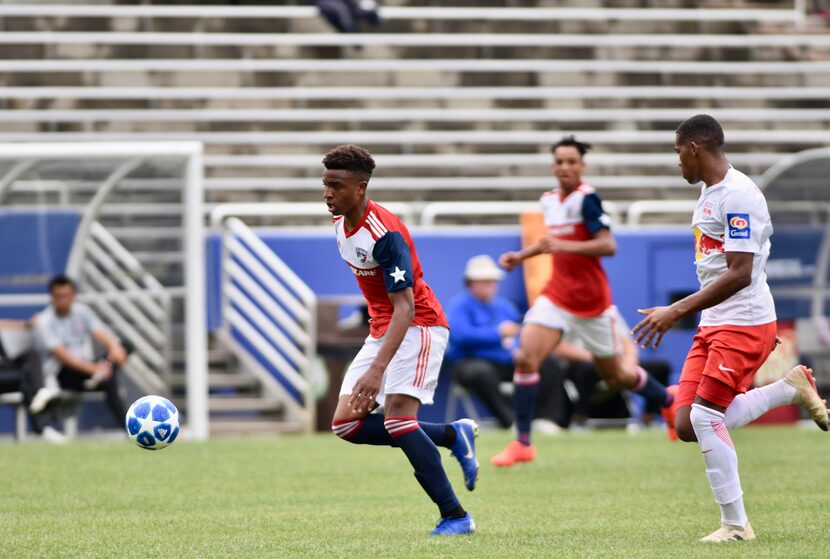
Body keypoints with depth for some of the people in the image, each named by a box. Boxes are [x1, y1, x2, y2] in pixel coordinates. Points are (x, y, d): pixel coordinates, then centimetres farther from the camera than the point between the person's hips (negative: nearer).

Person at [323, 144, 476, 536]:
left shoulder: (385, 234, -26)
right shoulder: (341, 223, 2)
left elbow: (404, 306, -32)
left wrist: (377, 370, -42)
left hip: (418, 326, -9)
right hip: (381, 329, 9)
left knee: (397, 415, -24)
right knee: (346, 425, -2)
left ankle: (456, 517, -17)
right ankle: (453, 435, 12)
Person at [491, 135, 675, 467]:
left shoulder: (586, 198, -16)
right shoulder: (550, 200, 6)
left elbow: (608, 245, -25)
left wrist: (566, 246, -34)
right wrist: (522, 255, 16)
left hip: (591, 301, -5)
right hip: (557, 295, 5)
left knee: (615, 376, 10)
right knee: (525, 358, -16)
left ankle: (669, 402, 39)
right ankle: (523, 443, -11)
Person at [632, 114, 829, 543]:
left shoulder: (739, 195, -18)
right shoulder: (710, 191, 14)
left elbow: (740, 274, -24)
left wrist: (677, 311, -25)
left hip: (742, 324, -10)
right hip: (713, 325, 10)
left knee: (704, 417, -14)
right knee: (687, 425, 0)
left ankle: (736, 524, -3)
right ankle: (790, 388, 14)